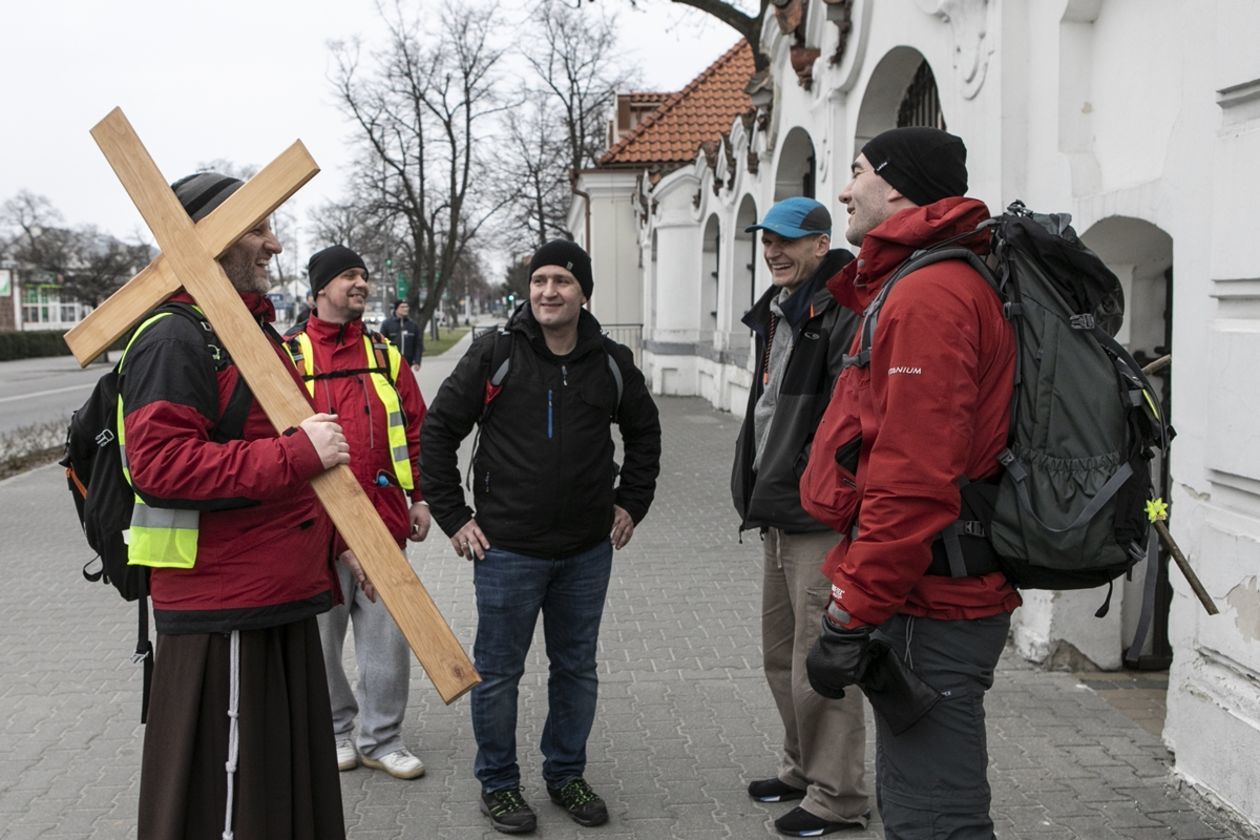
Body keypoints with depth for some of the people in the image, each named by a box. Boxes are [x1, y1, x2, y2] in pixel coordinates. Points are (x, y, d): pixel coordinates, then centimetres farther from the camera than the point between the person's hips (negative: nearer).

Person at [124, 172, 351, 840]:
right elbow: (160, 464, -26)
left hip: (284, 598, 10)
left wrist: (337, 542, 23)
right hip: (221, 612, -10)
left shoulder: (256, 329, 18)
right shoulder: (174, 339, -14)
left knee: (296, 779, 17)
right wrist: (297, 454, -26)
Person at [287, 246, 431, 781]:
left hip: (384, 521, 3)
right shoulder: (287, 354, -1)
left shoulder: (386, 355, 11)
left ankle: (381, 739, 21)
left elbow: (415, 430, 12)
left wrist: (420, 496, 7)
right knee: (321, 637, 9)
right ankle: (334, 731, 28)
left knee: (387, 636, 7)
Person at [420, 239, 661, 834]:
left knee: (577, 669, 14)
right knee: (498, 673, 7)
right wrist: (454, 517, -5)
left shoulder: (611, 363, 2)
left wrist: (632, 502, 13)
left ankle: (566, 774, 32)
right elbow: (438, 430, -3)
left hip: (588, 551, 3)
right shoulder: (495, 354, -8)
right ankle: (497, 783, 24)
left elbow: (644, 429, 20)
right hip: (507, 548, -3)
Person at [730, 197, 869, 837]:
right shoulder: (777, 314, 17)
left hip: (822, 520, -10)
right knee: (782, 657, 19)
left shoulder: (843, 314, -15)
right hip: (778, 514, 10)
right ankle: (802, 769, 34)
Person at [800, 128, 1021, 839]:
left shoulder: (927, 295, -18)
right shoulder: (911, 283, 17)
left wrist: (853, 614, -21)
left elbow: (913, 481, -24)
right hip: (939, 596, 11)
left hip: (928, 613, -11)